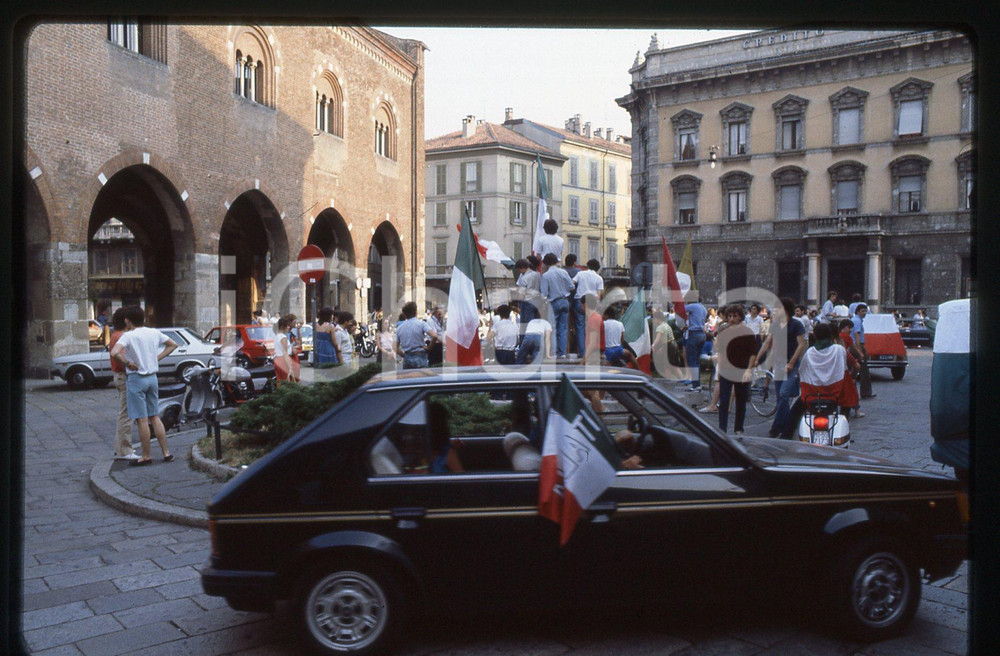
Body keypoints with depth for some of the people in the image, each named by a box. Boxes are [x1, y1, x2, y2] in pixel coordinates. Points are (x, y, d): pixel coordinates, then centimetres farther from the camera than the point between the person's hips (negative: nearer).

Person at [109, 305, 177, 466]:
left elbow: (114, 353, -29)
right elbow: (172, 344, 16)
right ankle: (166, 453, 14)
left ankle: (146, 456, 8)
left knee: (141, 420, 1)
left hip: (136, 379, -6)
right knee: (155, 417, 14)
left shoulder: (128, 336, -14)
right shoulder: (154, 333, 4)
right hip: (152, 377, 6)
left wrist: (127, 363, -14)